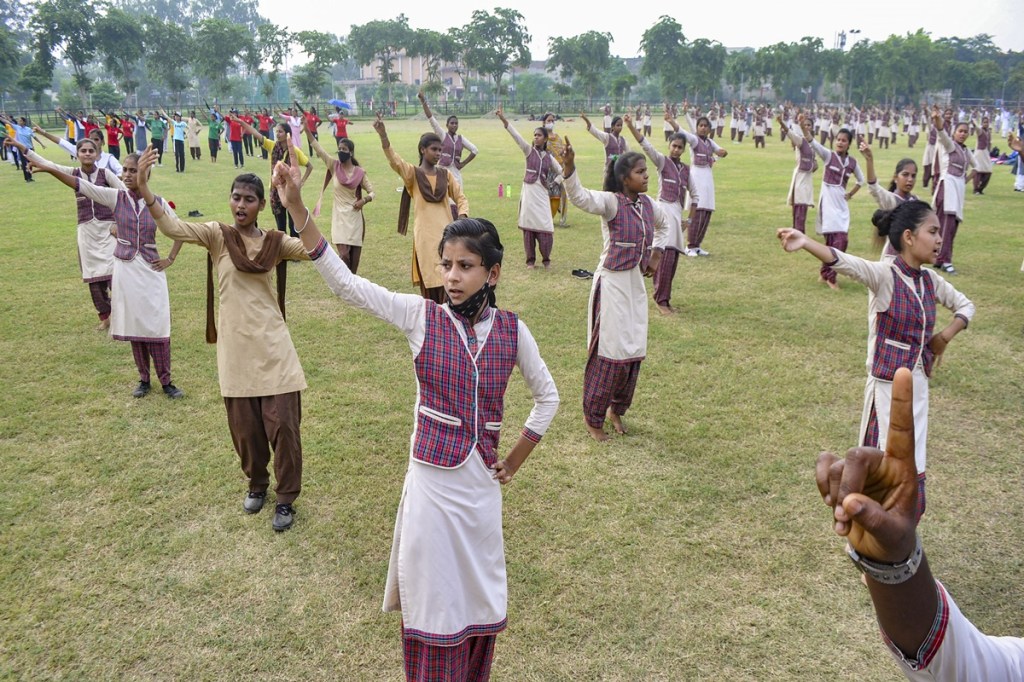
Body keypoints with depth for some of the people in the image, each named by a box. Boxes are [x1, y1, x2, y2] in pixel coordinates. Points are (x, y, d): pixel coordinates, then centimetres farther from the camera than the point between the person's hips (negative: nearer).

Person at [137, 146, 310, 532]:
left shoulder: (275, 242, 2)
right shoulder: (217, 235, -2)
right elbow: (172, 228, -16)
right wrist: (143, 188, -31)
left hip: (273, 347, 0)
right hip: (235, 350, 0)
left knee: (283, 424, -1)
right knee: (245, 428, 11)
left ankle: (286, 498, 17)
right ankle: (257, 484, 38)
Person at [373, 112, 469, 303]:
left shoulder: (446, 174, 9)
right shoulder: (412, 173, -1)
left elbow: (461, 198, 12)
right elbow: (394, 160, -19)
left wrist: (462, 218, -9)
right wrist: (383, 135, -36)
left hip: (447, 234, 3)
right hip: (425, 236, -2)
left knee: (447, 281, 2)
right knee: (429, 283, 1)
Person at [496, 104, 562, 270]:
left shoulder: (549, 157, 8)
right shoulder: (529, 150, 3)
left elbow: (561, 172, 19)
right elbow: (516, 135, -9)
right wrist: (503, 119, -21)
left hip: (542, 194, 1)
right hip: (528, 192, -1)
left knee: (545, 228, -4)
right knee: (528, 227, 1)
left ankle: (546, 260, 14)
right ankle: (530, 260, 13)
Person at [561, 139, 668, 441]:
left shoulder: (647, 203, 5)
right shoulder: (611, 201, -15)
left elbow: (664, 225, 27)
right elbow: (580, 197, -36)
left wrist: (656, 255, 14)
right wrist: (569, 167, -52)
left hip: (636, 283, 7)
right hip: (612, 283, -7)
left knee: (634, 350, 12)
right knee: (609, 351, -1)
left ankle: (616, 409, 33)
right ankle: (593, 418, 16)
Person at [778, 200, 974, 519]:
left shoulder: (931, 281, 4)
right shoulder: (885, 274, -15)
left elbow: (965, 305, 22)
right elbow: (846, 263, -36)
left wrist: (945, 336, 3)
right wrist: (805, 242, -54)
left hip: (918, 386, 6)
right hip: (888, 387, -6)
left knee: (912, 470, 15)